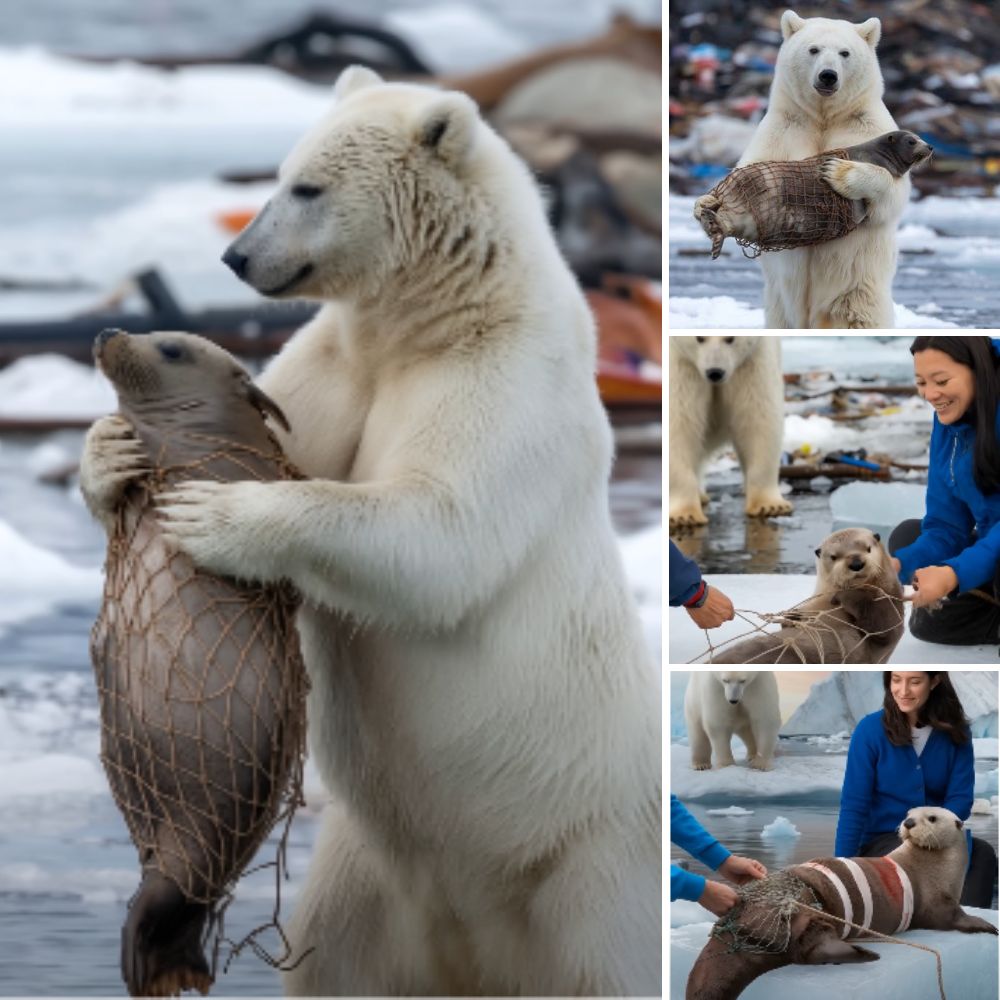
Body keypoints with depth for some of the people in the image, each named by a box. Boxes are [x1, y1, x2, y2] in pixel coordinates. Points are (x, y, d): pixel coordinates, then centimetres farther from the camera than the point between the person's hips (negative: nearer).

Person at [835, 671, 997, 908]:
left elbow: (960, 799, -4)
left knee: (982, 854, -31)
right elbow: (853, 806, -9)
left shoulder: (955, 732, 1)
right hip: (882, 843, -2)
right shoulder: (870, 730, -7)